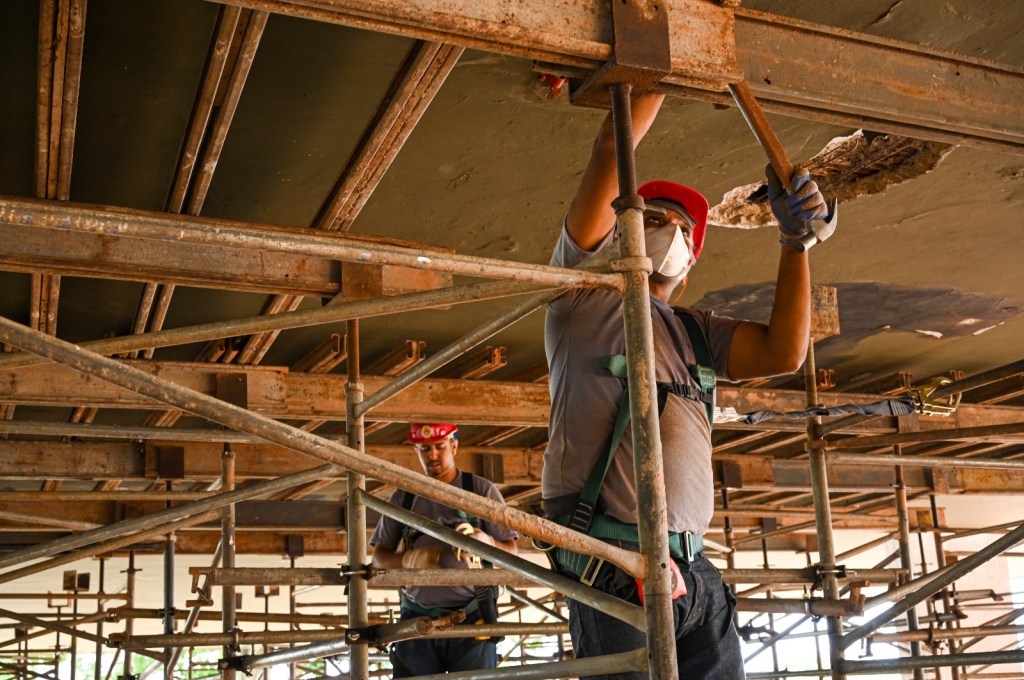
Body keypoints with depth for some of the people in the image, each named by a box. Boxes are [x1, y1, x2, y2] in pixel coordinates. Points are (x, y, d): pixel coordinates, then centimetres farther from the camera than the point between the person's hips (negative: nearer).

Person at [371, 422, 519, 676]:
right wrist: (408, 559, -12)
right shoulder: (402, 498, 11)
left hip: (471, 619, -2)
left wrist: (485, 541, -21)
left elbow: (512, 553, 2)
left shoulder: (482, 490, 4)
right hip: (417, 621, 2)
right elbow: (379, 557, 10)